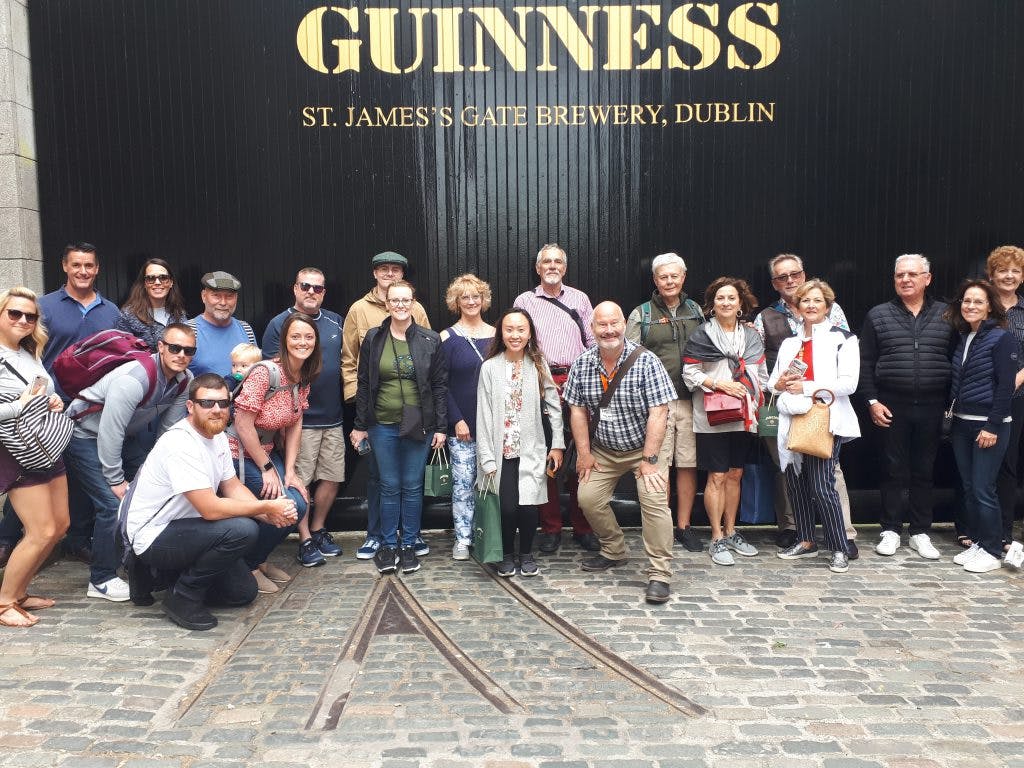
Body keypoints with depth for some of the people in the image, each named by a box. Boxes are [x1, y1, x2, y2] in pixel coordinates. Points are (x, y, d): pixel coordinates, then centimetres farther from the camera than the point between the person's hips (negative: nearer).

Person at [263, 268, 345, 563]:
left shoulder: (335, 321, 11)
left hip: (333, 417, 5)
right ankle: (305, 539, 15)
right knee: (300, 482, 1)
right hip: (300, 418, -5)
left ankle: (319, 530, 28)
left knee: (332, 478, 11)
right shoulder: (280, 324, -4)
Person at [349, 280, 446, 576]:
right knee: (389, 487, 8)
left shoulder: (430, 340, 0)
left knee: (412, 487, 8)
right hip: (383, 426, 1)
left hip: (419, 426, 0)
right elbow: (364, 384, 5)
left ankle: (409, 546, 21)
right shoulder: (373, 339, 2)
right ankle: (388, 545, 22)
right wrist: (360, 425, 4)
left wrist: (441, 426, -2)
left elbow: (440, 385, 1)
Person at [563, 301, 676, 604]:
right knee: (588, 498, 1)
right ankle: (614, 552, 25)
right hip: (603, 450, 5)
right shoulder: (582, 365, -6)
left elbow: (658, 412, -21)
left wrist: (649, 459, -23)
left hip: (646, 445, -4)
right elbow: (577, 410, 0)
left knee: (654, 499, -20)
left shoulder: (646, 362, -19)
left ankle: (660, 575, -12)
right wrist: (584, 453, -3)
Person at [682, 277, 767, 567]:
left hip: (743, 416, 5)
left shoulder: (752, 336, 13)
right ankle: (717, 539, 6)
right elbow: (690, 373, -6)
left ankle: (730, 532, 24)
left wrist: (756, 400, 4)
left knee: (735, 474, 12)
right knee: (717, 477, -2)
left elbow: (761, 374, 16)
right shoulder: (702, 335, -2)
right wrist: (720, 384, -16)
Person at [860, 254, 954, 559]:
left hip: (932, 408, 1)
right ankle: (891, 531, 16)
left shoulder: (946, 315, 5)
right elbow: (865, 362, 2)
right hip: (892, 406, -1)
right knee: (893, 470, 5)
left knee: (924, 471, 9)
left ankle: (921, 532, 20)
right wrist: (872, 401, -5)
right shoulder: (878, 315, 3)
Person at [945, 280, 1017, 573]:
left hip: (989, 425, -6)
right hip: (961, 424, 6)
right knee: (969, 488, 11)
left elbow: (1005, 386, -13)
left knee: (983, 489, -4)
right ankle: (976, 542, 21)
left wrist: (992, 426, -16)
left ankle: (991, 550, 9)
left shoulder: (1001, 338, -9)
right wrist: (950, 414, 7)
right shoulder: (961, 338, 10)